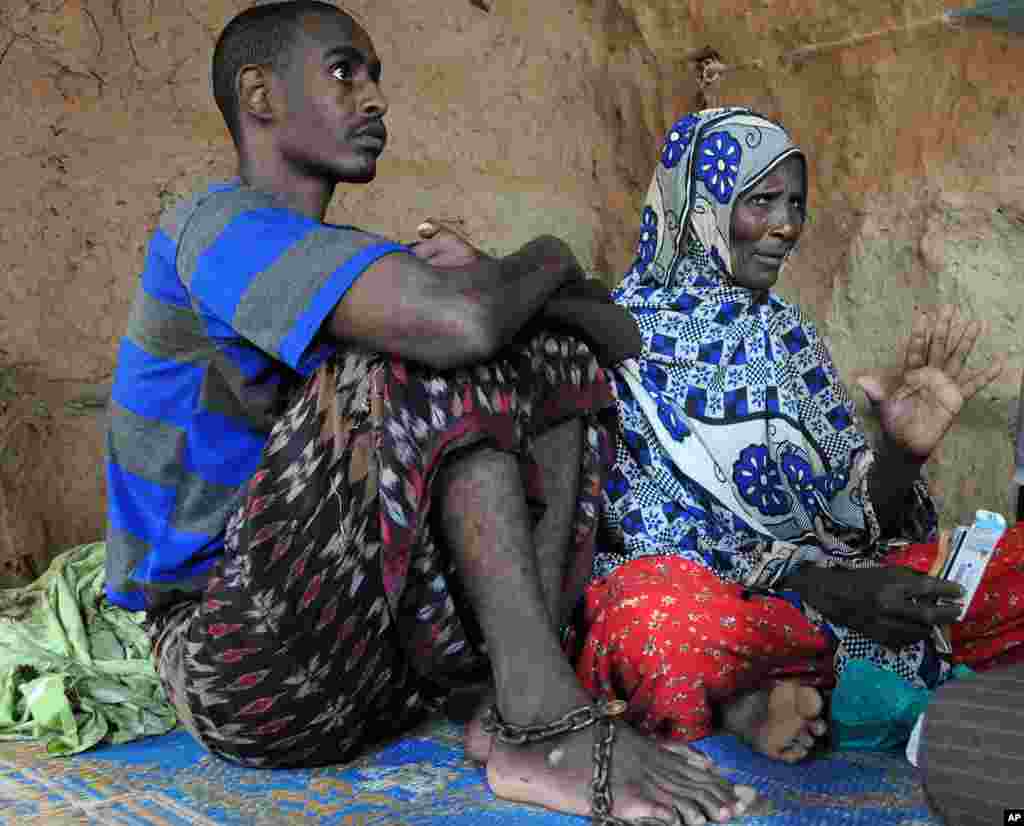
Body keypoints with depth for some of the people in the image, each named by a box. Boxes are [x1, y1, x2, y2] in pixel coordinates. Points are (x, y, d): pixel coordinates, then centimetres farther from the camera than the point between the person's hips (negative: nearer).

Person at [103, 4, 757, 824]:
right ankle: (547, 722, -25)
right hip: (248, 663, -8)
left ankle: (521, 700, -14)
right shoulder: (218, 223, -10)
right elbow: (458, 322, -31)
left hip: (366, 661, 8)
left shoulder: (338, 263, 17)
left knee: (561, 359, 3)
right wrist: (549, 257, -8)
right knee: (432, 355, -23)